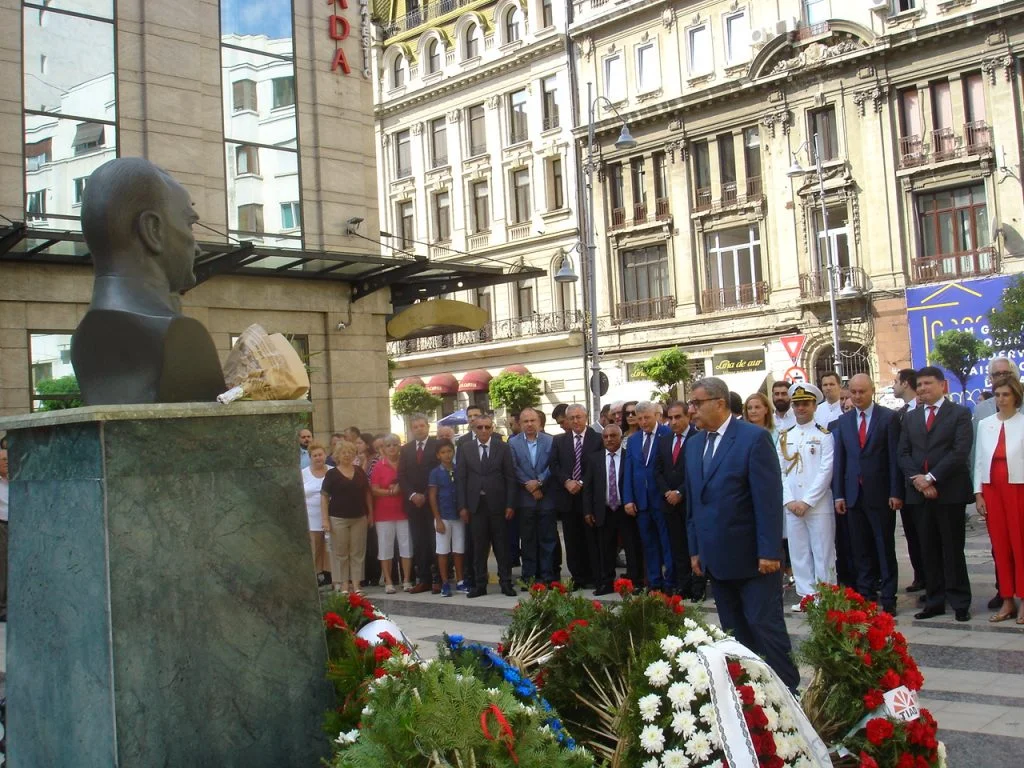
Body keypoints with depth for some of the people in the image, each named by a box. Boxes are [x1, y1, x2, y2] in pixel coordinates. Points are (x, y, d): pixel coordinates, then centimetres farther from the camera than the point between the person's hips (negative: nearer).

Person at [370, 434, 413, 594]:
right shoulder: (378, 466, -2)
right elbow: (374, 490, -6)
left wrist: (401, 489, -9)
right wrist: (390, 492, -19)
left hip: (403, 511, 2)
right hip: (384, 513, -2)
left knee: (406, 546, 2)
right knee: (385, 547, 1)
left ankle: (406, 580, 9)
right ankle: (388, 582, 7)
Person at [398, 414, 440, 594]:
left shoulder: (437, 446, -1)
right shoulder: (406, 450, 12)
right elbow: (402, 476, 9)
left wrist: (426, 496, -10)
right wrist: (412, 495, -7)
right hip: (414, 503, 4)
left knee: (436, 541, -3)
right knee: (418, 543, 3)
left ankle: (439, 579, 2)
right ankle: (423, 579, 7)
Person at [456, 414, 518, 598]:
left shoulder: (503, 448, 2)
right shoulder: (466, 449, 5)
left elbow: (510, 478, 0)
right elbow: (460, 478, 4)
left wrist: (510, 505, -5)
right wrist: (462, 506, -2)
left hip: (497, 505, -1)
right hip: (475, 505, 1)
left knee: (501, 546, 5)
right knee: (478, 547, 5)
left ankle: (505, 583, 12)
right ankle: (480, 584, 11)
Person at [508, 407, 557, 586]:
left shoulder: (550, 441, 3)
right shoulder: (513, 443, 4)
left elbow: (552, 467, -3)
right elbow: (514, 469, -2)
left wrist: (539, 482, -14)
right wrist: (530, 486, -10)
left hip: (547, 498, 0)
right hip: (525, 499, 0)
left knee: (548, 539, 3)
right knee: (528, 540, 6)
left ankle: (547, 577, 9)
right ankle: (529, 577, 11)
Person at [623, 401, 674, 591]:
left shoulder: (668, 435, -6)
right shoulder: (632, 440, 12)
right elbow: (628, 472, 10)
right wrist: (628, 499, 3)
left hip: (662, 498, -5)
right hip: (641, 500, 5)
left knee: (668, 543, 2)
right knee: (648, 544, 10)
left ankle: (670, 583, 9)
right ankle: (654, 582, 17)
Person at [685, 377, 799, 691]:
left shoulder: (754, 438, -10)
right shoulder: (693, 444, 11)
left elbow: (769, 498, -14)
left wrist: (769, 552, -17)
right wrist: (695, 549, 11)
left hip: (752, 556, -6)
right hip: (717, 557, 6)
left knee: (765, 626, -1)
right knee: (734, 632, 10)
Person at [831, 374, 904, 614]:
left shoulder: (888, 417, -2)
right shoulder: (843, 421, 9)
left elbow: (895, 456, -5)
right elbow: (839, 459, 8)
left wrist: (896, 492, -10)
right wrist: (838, 494, 3)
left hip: (880, 493, -4)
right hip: (853, 493, 4)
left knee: (885, 547, 3)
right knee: (860, 548, 8)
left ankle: (888, 597, 9)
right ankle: (865, 593, 16)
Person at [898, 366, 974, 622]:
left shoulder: (960, 413, -1)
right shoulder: (910, 418, 15)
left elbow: (960, 452, -11)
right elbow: (903, 453, 9)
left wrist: (931, 477, -15)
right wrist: (916, 478, -8)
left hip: (950, 491, -4)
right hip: (920, 492, 4)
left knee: (953, 550, 0)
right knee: (929, 550, 7)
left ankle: (960, 603, 8)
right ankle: (935, 602, 13)